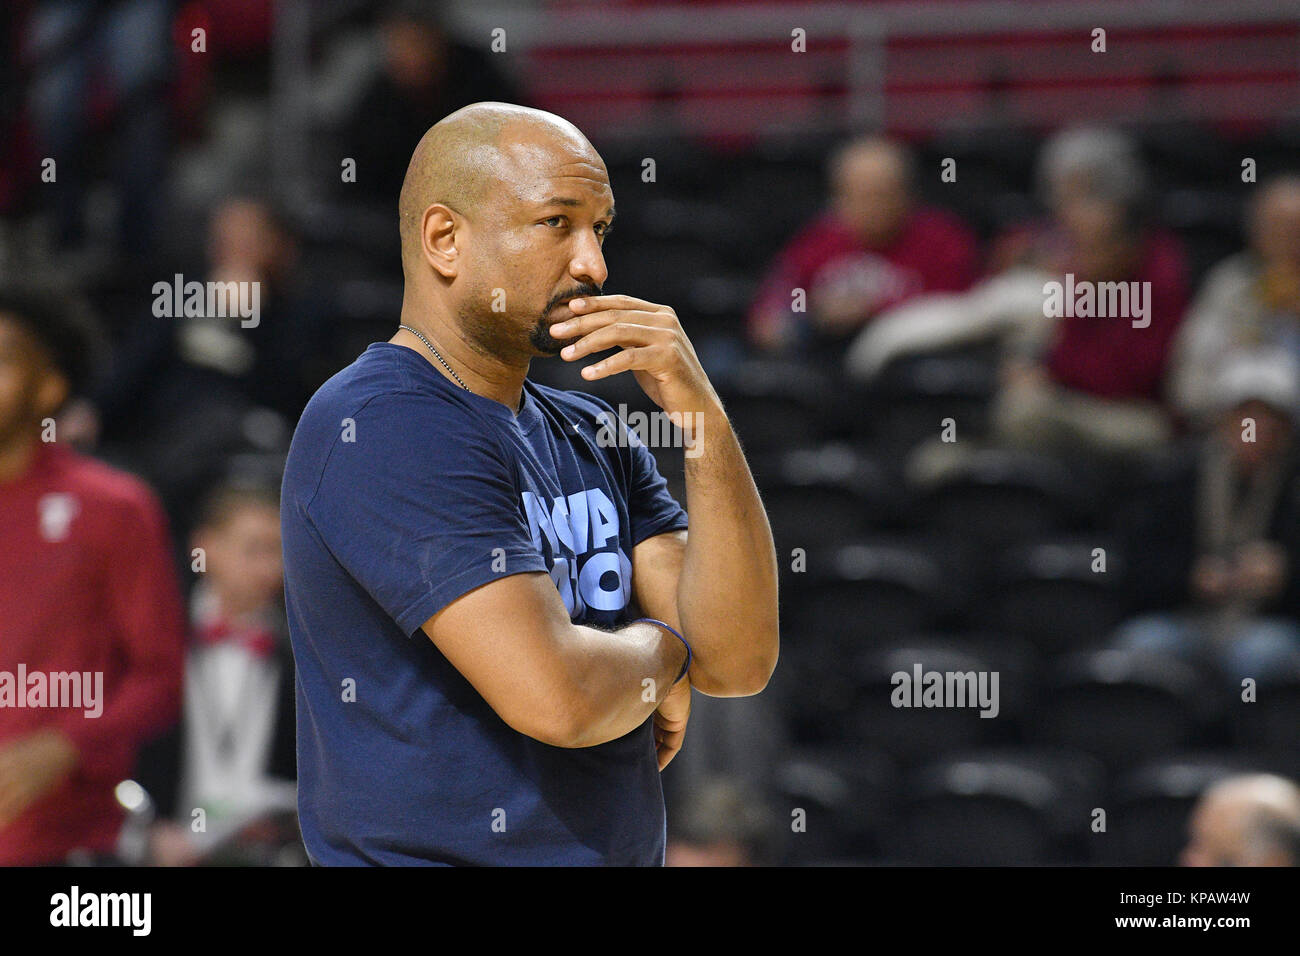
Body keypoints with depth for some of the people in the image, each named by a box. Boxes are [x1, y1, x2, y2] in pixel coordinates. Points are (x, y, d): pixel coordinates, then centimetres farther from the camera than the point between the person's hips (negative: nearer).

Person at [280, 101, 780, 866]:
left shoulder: (591, 438, 10)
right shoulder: (383, 426, -17)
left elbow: (737, 661, -1)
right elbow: (554, 694, -25)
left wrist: (701, 415, -9)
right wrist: (660, 652, -5)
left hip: (625, 848, 8)